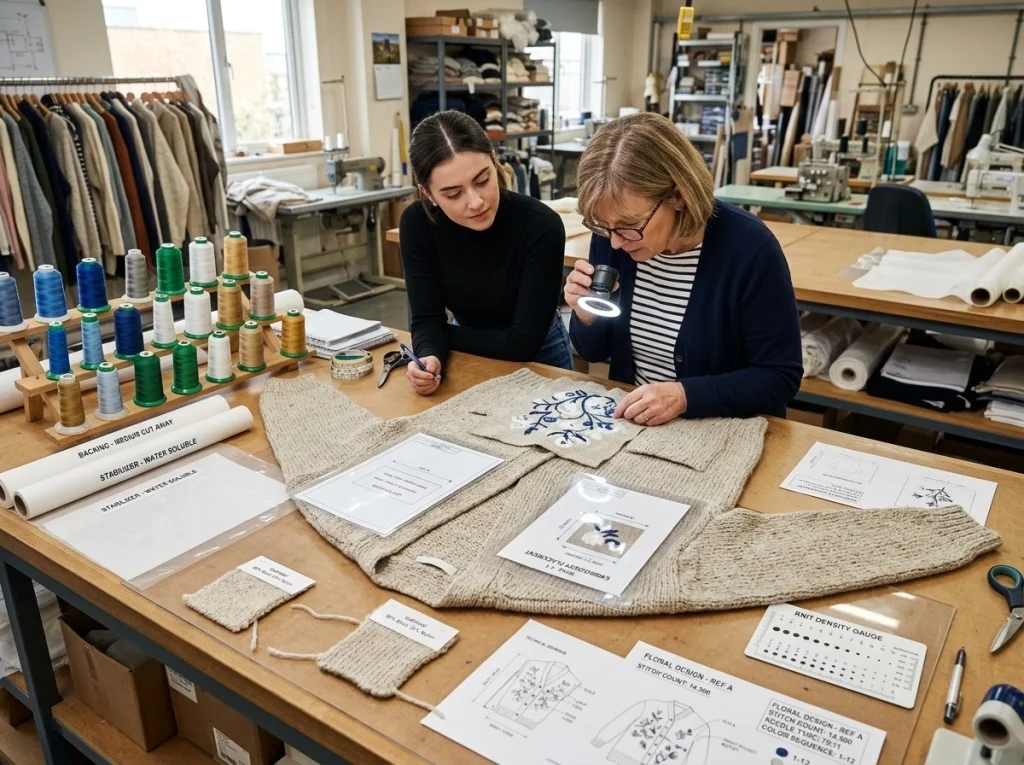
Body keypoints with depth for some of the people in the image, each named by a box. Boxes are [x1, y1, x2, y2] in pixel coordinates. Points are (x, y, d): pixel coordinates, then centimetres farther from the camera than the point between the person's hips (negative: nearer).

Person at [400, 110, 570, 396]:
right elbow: (426, 319, -14)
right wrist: (429, 357, -33)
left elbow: (522, 343, -24)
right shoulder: (417, 224, -16)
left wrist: (445, 336, -17)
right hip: (468, 359, 2)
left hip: (537, 359, -2)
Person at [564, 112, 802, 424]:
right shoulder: (612, 234, -5)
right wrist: (587, 316, -14)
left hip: (725, 432, -2)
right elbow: (595, 351, 6)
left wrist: (685, 396, -22)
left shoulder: (749, 249, -17)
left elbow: (780, 377, -11)